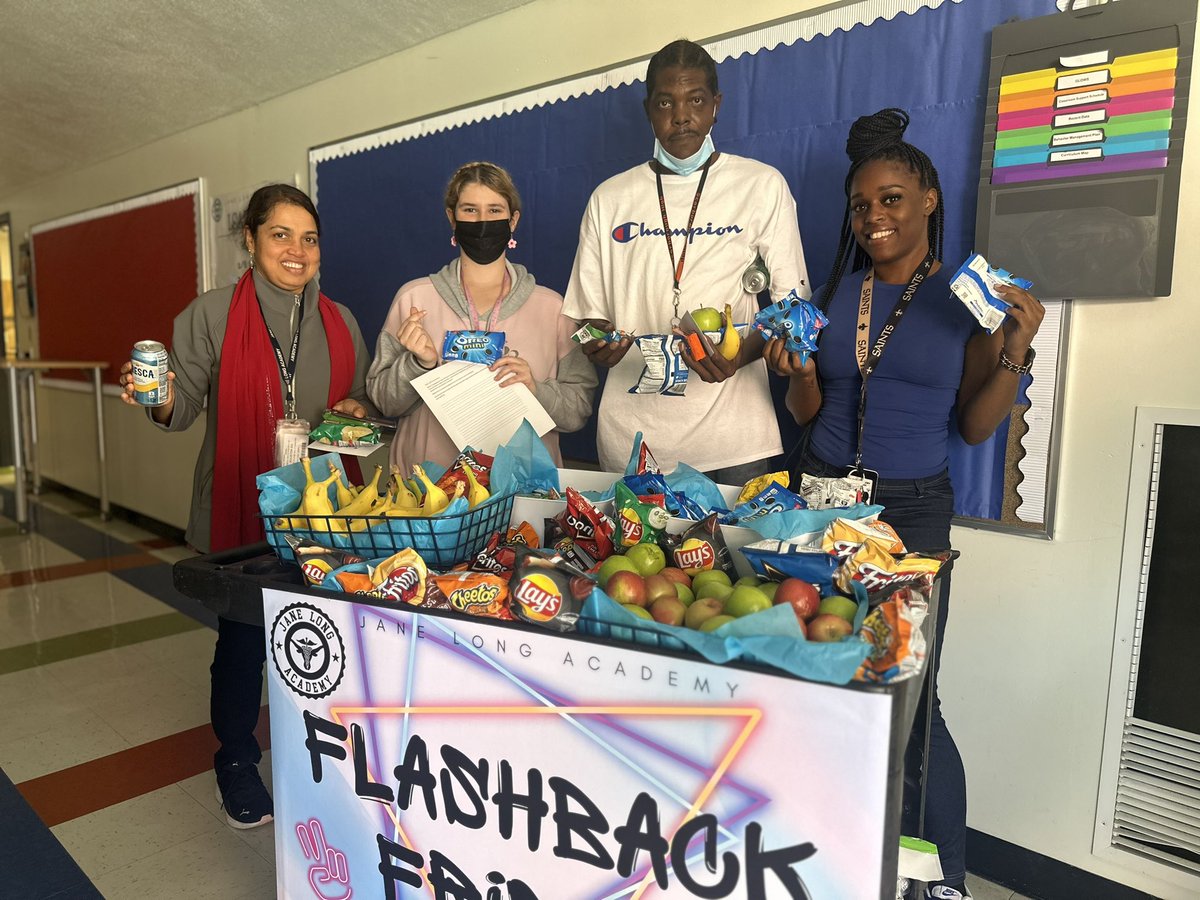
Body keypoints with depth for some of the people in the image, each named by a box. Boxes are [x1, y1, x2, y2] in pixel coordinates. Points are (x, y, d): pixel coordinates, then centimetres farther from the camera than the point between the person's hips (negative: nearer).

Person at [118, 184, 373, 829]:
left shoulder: (340, 323, 9)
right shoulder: (212, 315, -3)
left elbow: (360, 401, 18)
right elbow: (185, 405, -6)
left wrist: (355, 410, -3)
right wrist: (162, 403, -27)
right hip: (240, 508, -3)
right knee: (242, 638, 8)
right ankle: (237, 764, 30)